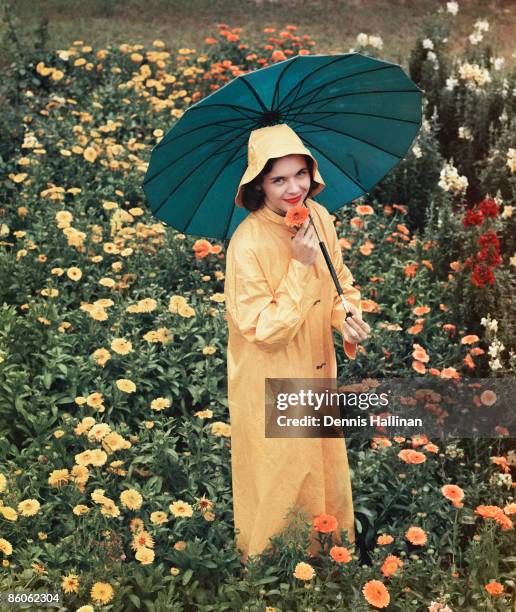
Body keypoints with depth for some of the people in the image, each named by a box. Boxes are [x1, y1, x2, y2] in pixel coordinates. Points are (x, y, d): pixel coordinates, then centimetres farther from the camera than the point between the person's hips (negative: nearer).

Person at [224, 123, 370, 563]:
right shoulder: (248, 243, -28)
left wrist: (348, 317, -13)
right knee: (277, 472, 14)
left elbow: (339, 278, 7)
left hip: (316, 368, 6)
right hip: (270, 383, -6)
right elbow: (265, 331, -27)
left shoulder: (319, 217, -9)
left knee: (322, 459, 25)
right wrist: (299, 266, -31)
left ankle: (323, 546, 50)